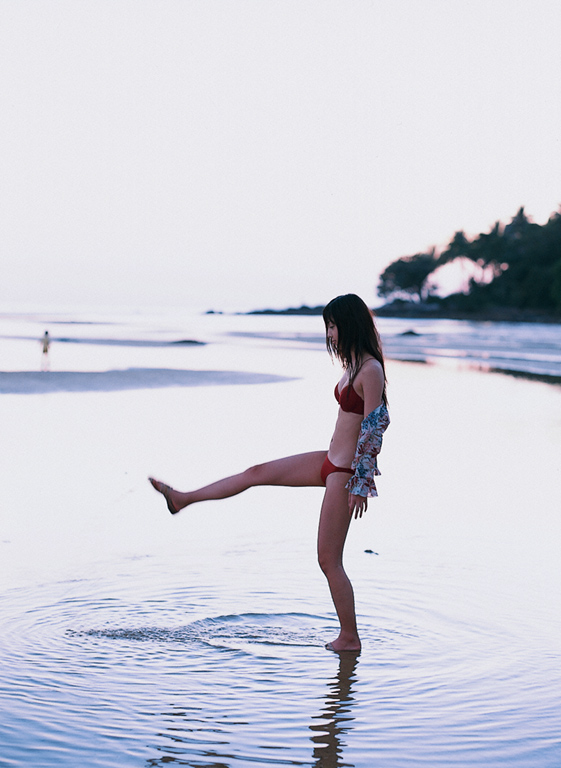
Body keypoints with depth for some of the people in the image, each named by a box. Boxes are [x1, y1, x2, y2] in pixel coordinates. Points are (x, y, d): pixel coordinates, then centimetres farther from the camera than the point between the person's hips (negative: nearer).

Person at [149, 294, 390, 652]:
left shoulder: (371, 370, -21)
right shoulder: (354, 365, 8)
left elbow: (373, 430, -21)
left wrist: (360, 484, -19)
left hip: (346, 472, -9)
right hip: (331, 461, 9)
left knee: (328, 560, -2)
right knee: (257, 473, 16)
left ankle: (350, 638, 11)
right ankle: (183, 499, 29)